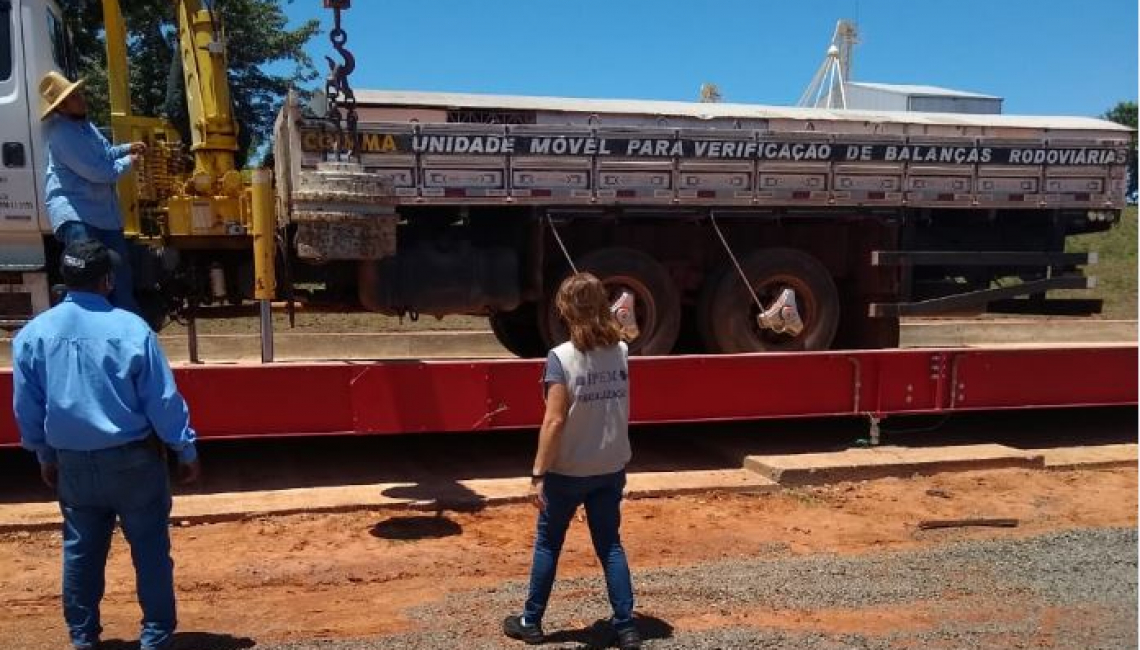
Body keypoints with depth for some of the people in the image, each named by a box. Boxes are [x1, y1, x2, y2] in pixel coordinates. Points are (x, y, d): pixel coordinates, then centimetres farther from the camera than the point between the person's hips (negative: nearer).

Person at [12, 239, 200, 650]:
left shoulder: (33, 333, -4)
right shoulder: (131, 328, -16)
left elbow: (26, 407, 5)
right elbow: (163, 400, -13)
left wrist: (45, 455, 20)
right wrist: (186, 451, -1)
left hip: (72, 463, 4)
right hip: (133, 459, -4)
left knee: (80, 550, 18)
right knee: (150, 548, 9)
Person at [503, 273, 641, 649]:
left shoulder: (561, 357, -18)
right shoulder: (621, 351, -1)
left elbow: (554, 421, -19)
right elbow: (620, 409, 8)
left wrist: (538, 473, -14)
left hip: (568, 471, -4)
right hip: (611, 467, 4)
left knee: (547, 544, 13)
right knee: (610, 545, 14)